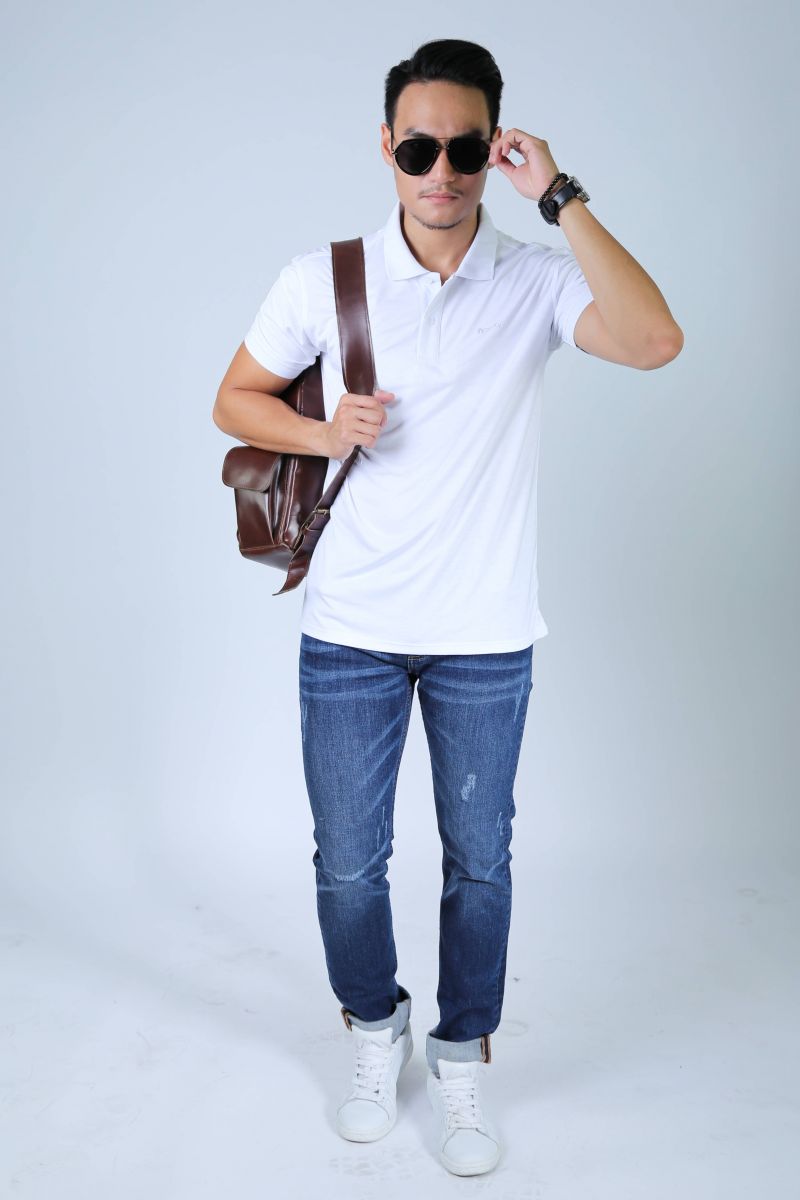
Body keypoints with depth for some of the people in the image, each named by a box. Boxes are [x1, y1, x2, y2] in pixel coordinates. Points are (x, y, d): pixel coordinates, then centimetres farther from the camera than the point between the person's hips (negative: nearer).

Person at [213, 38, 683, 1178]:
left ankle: (461, 1061, 36)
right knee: (348, 862, 12)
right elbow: (235, 398, 8)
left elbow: (655, 341, -23)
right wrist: (321, 431, -12)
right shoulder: (323, 277, -2)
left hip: (486, 639, 0)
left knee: (481, 862, 12)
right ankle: (375, 1030, 41)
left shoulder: (538, 280, -5)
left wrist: (560, 196, -22)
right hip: (349, 631, 1)